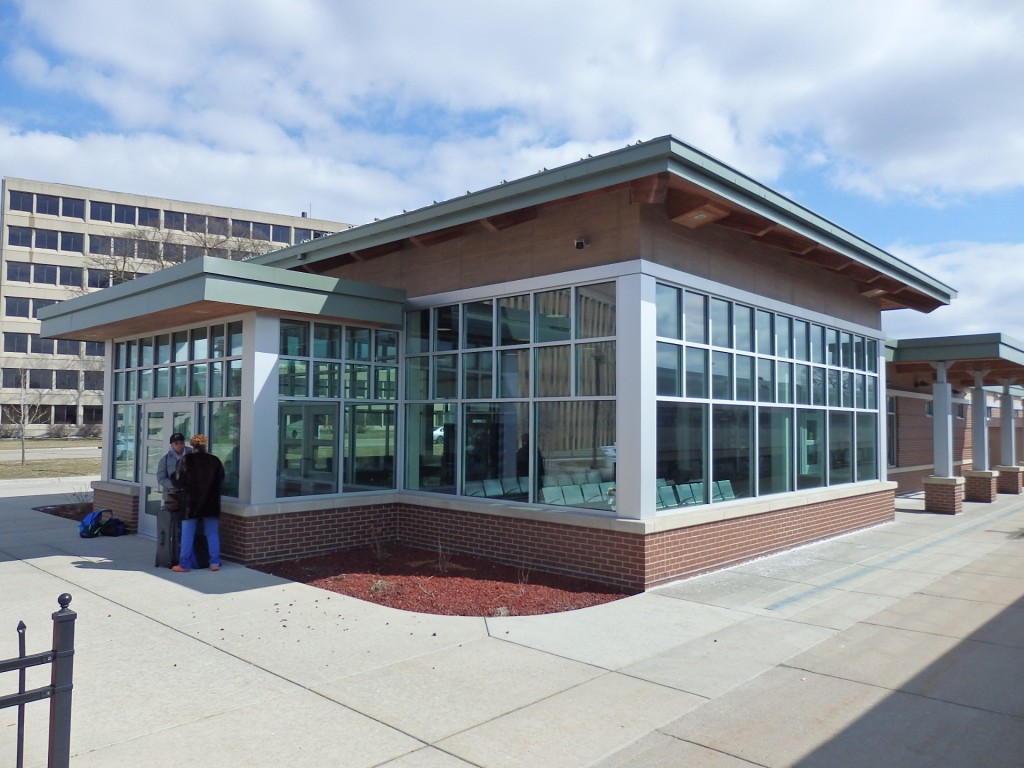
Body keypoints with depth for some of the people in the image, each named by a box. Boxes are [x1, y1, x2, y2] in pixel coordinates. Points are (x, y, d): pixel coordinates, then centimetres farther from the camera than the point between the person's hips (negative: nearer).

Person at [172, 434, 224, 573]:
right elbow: (221, 480, 9)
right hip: (211, 502, 2)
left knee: (188, 533, 5)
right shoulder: (215, 460, 0)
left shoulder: (187, 459, -6)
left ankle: (184, 564, 8)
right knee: (212, 533, 8)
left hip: (191, 501, -2)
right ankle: (215, 563, 8)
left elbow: (180, 481, -2)